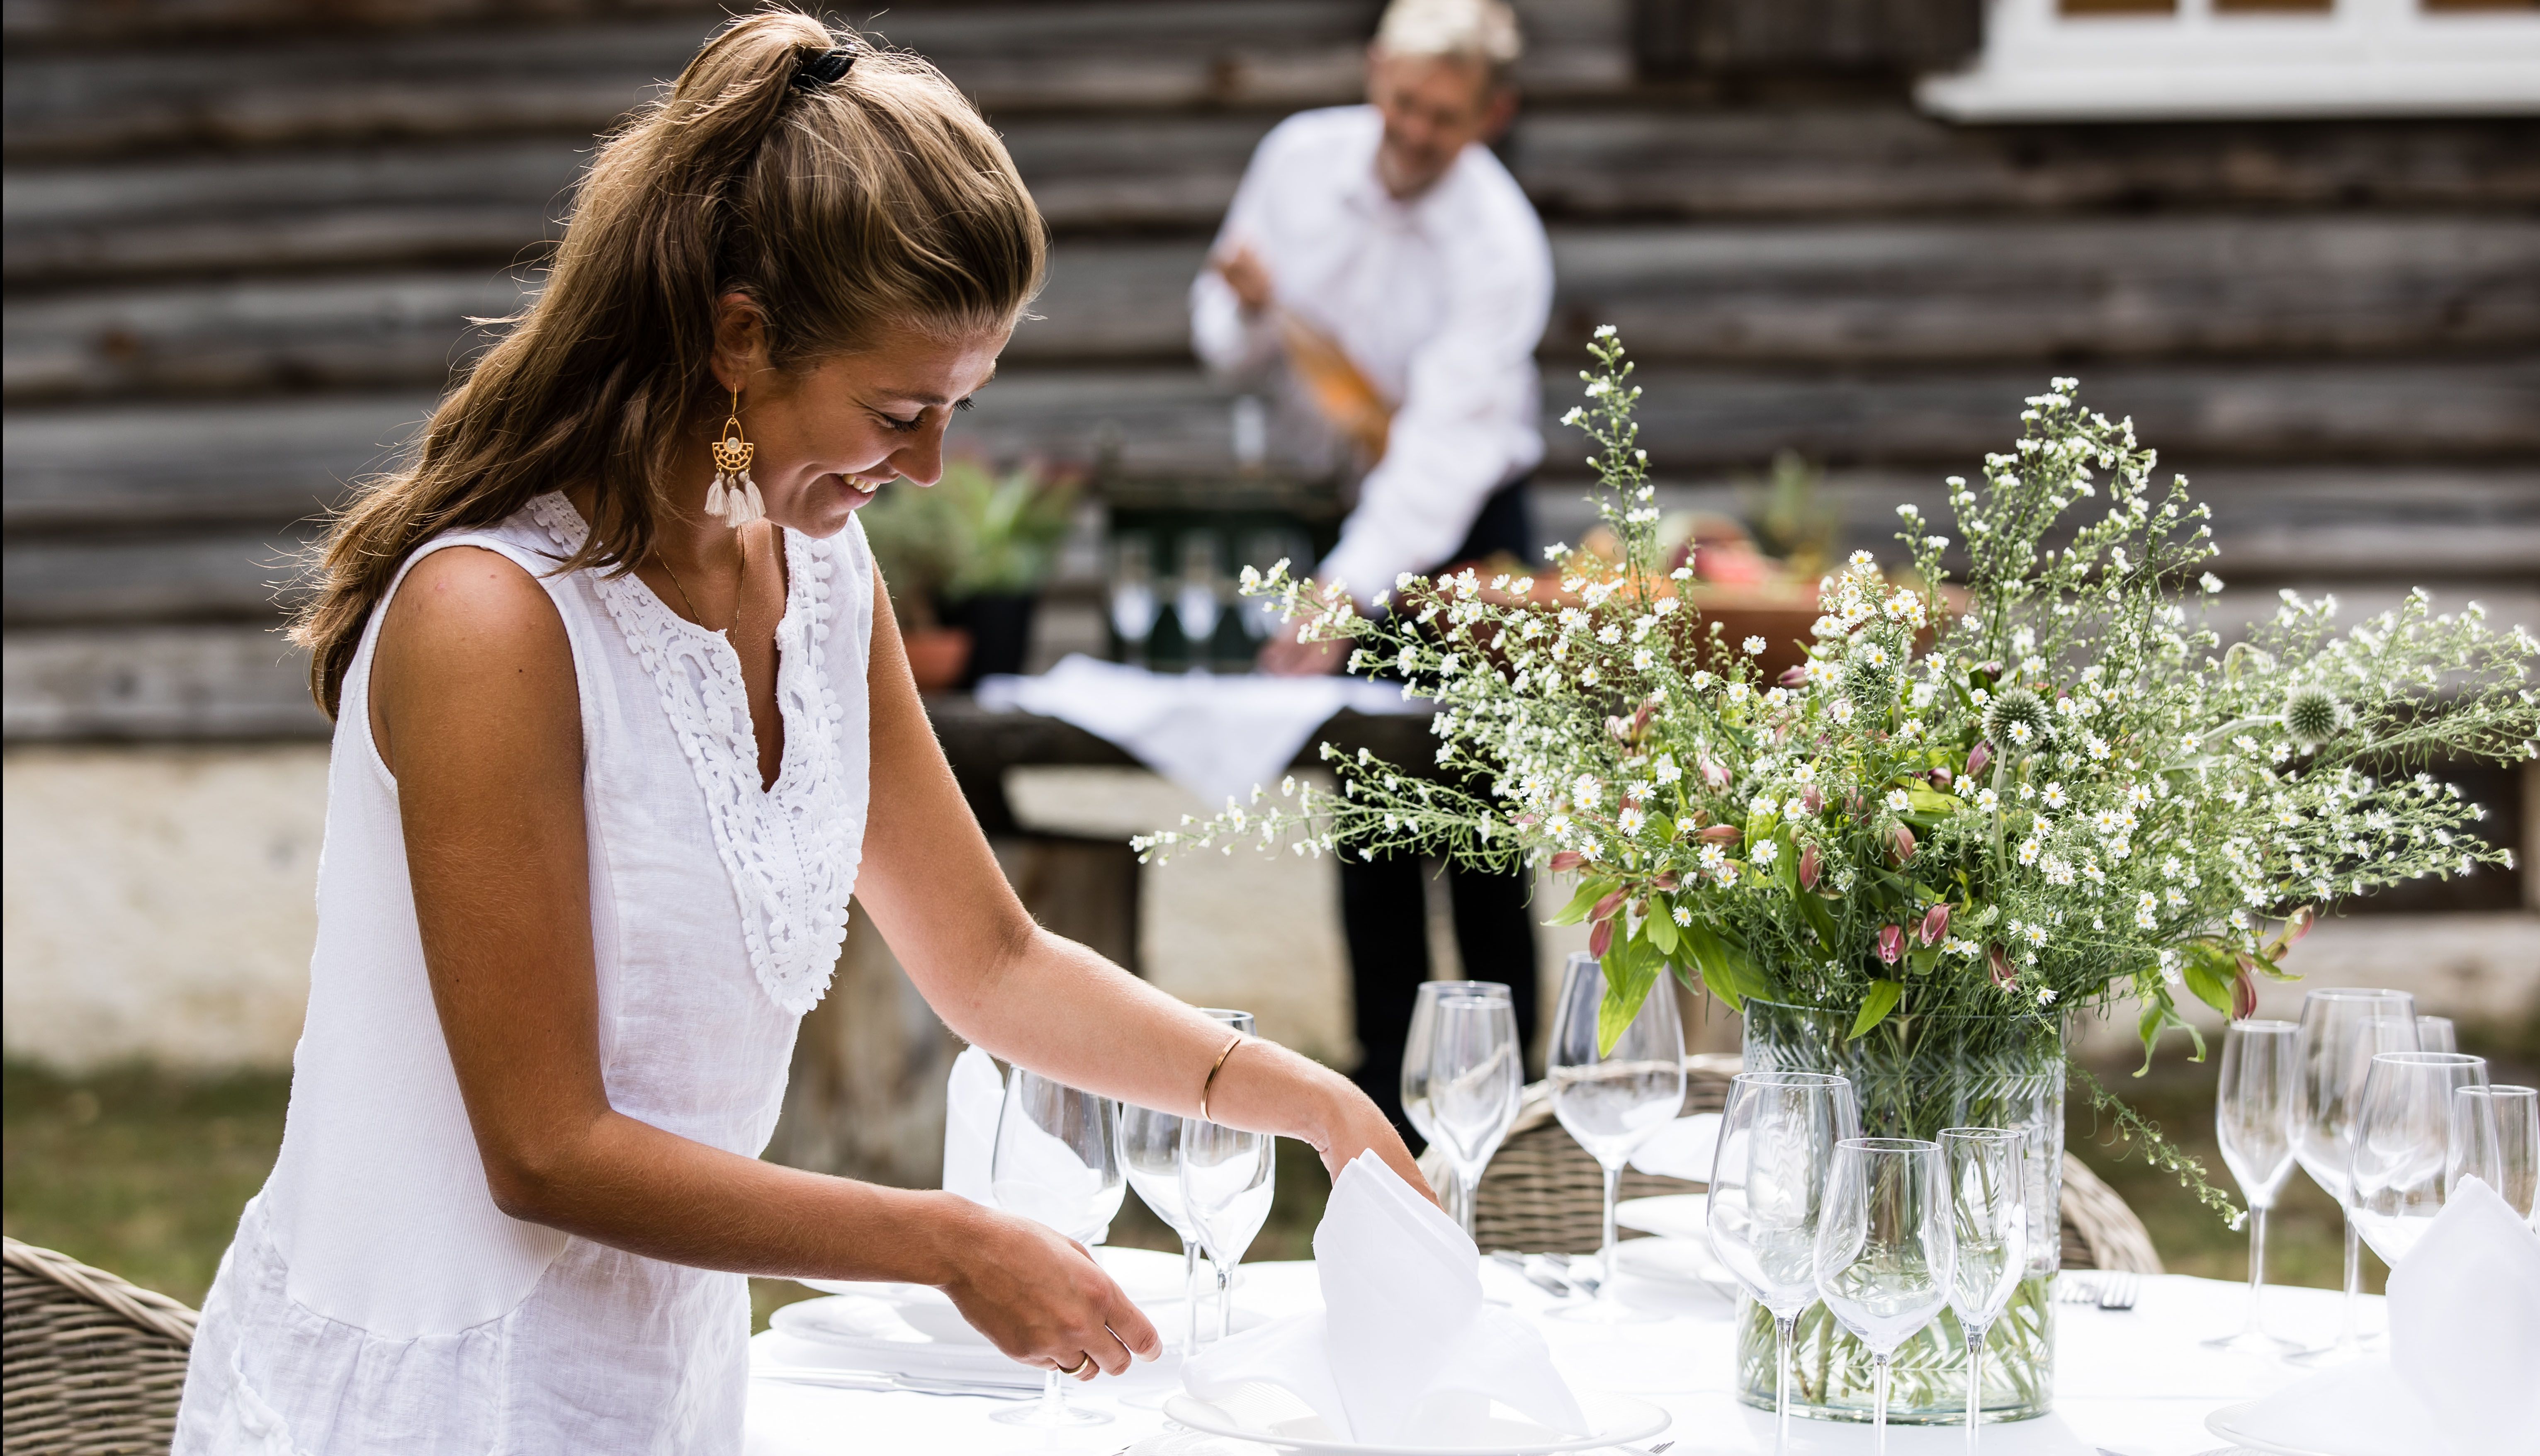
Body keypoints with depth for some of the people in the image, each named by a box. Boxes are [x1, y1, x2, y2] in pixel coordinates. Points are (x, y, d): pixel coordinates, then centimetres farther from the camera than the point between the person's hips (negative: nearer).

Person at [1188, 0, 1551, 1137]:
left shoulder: (1501, 247, -23)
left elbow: (1443, 441, -33)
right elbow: (1228, 346, 2)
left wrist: (1345, 596, -43)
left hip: (1460, 522, -4)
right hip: (1329, 496, 4)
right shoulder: (1301, 158, -9)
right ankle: (1386, 1080, 11)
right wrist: (1245, 311, -23)